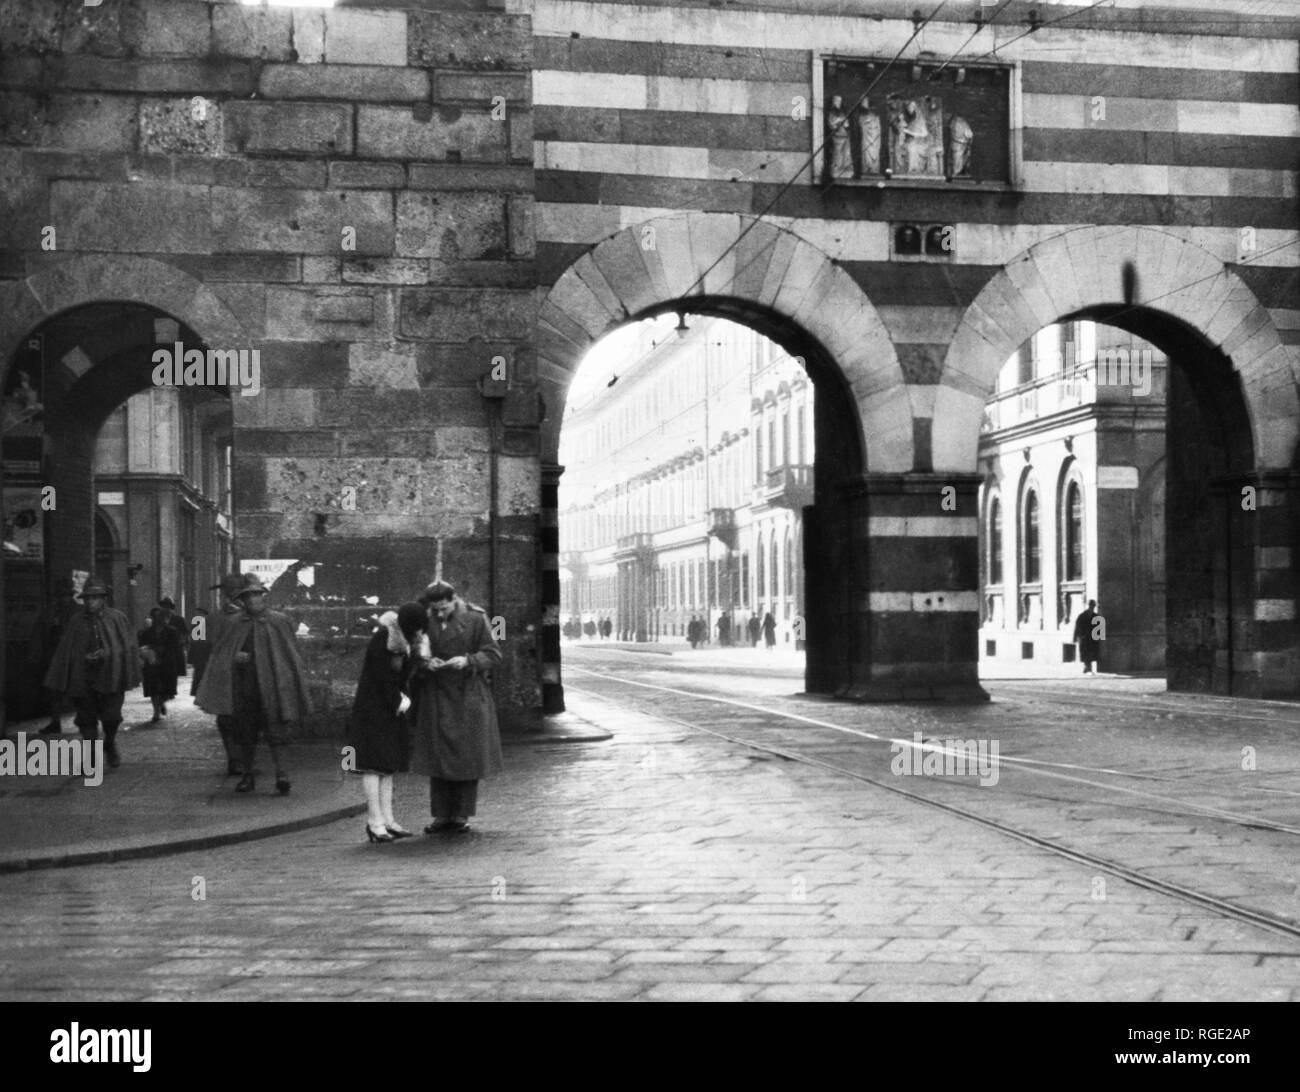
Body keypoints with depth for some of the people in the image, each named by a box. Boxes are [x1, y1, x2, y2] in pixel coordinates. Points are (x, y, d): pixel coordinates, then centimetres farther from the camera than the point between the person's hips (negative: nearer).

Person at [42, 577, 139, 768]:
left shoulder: (117, 618, 2)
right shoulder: (76, 621, 8)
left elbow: (127, 646, 1)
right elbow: (65, 652, 11)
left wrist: (107, 653, -13)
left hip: (110, 675, -2)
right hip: (82, 678, 2)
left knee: (111, 715, -1)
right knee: (86, 718, 1)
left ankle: (110, 745, 28)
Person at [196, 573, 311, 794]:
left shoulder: (279, 622, 4)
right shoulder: (234, 624, 9)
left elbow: (292, 655, 8)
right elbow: (219, 654, 10)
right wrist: (234, 657, -11)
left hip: (272, 686, -2)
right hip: (243, 687, 2)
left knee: (275, 730, -8)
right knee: (245, 733, 7)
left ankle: (281, 774, -5)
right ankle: (247, 775, 16)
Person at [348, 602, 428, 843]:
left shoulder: (406, 640, 7)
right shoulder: (382, 641, -18)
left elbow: (403, 676, 6)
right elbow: (383, 679, -19)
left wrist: (404, 699, -9)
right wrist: (398, 702, -12)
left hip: (393, 709, 8)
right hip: (373, 709, -8)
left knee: (387, 766, 9)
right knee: (373, 763, -6)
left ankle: (387, 819, 12)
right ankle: (374, 823, -5)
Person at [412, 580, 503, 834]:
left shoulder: (475, 620, -5)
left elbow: (493, 654, -5)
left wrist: (468, 661, -21)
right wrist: (426, 661, -13)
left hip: (469, 697, -2)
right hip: (437, 698, 2)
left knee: (467, 754, 1)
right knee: (438, 754, 2)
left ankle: (462, 814, 10)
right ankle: (442, 814, 9)